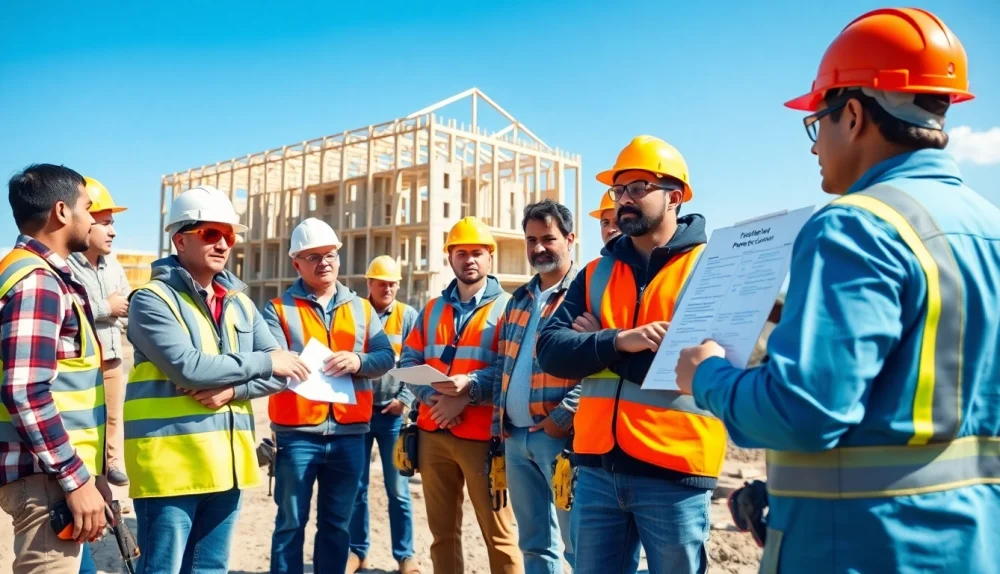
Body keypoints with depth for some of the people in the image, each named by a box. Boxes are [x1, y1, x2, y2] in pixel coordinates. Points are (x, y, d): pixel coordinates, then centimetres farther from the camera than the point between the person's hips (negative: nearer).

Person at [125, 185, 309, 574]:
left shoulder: (240, 303, 12)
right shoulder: (152, 299, -7)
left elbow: (283, 372, 6)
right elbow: (188, 367, -21)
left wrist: (232, 388, -12)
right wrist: (263, 362, -11)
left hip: (227, 461, 6)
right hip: (170, 462, -6)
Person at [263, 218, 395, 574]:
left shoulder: (361, 308, 11)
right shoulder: (278, 308, 1)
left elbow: (386, 357, 2)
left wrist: (358, 361, -18)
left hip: (349, 433, 3)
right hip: (297, 433, -3)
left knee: (337, 523, 15)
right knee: (291, 523, 9)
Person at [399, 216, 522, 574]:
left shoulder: (507, 307, -1)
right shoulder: (432, 309, 14)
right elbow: (409, 361, 8)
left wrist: (470, 389, -21)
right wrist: (434, 397, -9)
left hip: (483, 435, -5)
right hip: (433, 433, 5)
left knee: (497, 533, 2)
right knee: (442, 529, 16)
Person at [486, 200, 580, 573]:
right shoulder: (519, 299, 17)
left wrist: (560, 420, -18)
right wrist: (498, 425, 13)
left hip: (562, 436, -7)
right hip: (516, 437, 7)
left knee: (577, 543, 2)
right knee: (534, 543, 16)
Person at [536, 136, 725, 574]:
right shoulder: (596, 273, 10)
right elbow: (551, 351, -1)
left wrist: (598, 346, -9)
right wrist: (618, 341, -20)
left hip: (673, 472, -4)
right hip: (598, 466, 5)